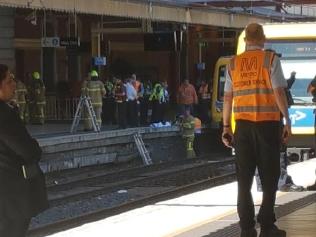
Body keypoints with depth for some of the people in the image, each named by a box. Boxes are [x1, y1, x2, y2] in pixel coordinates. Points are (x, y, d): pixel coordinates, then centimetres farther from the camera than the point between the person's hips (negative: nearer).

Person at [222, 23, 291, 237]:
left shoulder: (234, 63, 6)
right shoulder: (271, 59, -3)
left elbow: (227, 97, 5)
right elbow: (279, 92, -9)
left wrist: (226, 127, 10)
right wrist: (288, 121, -4)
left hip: (243, 124, 3)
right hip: (268, 123, -3)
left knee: (244, 178, 8)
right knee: (269, 176, 7)